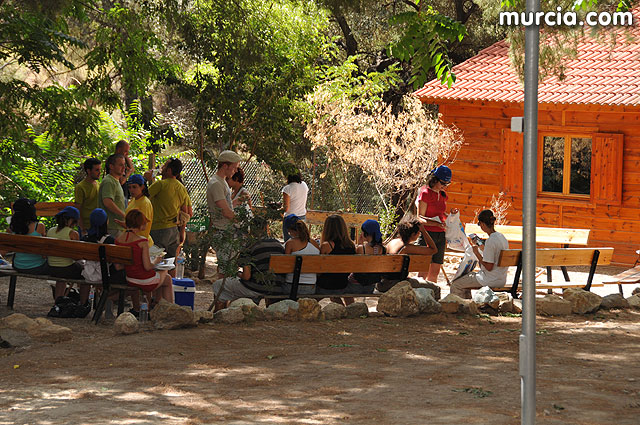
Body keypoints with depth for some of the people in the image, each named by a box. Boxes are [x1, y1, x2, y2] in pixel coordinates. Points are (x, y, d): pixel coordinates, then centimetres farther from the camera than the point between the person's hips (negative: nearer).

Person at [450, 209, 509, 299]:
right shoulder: (502, 237, 6)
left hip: (492, 280, -10)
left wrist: (477, 253, -10)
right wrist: (476, 246, 20)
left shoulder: (491, 241, -23)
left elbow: (489, 267, -22)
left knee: (456, 285, 0)